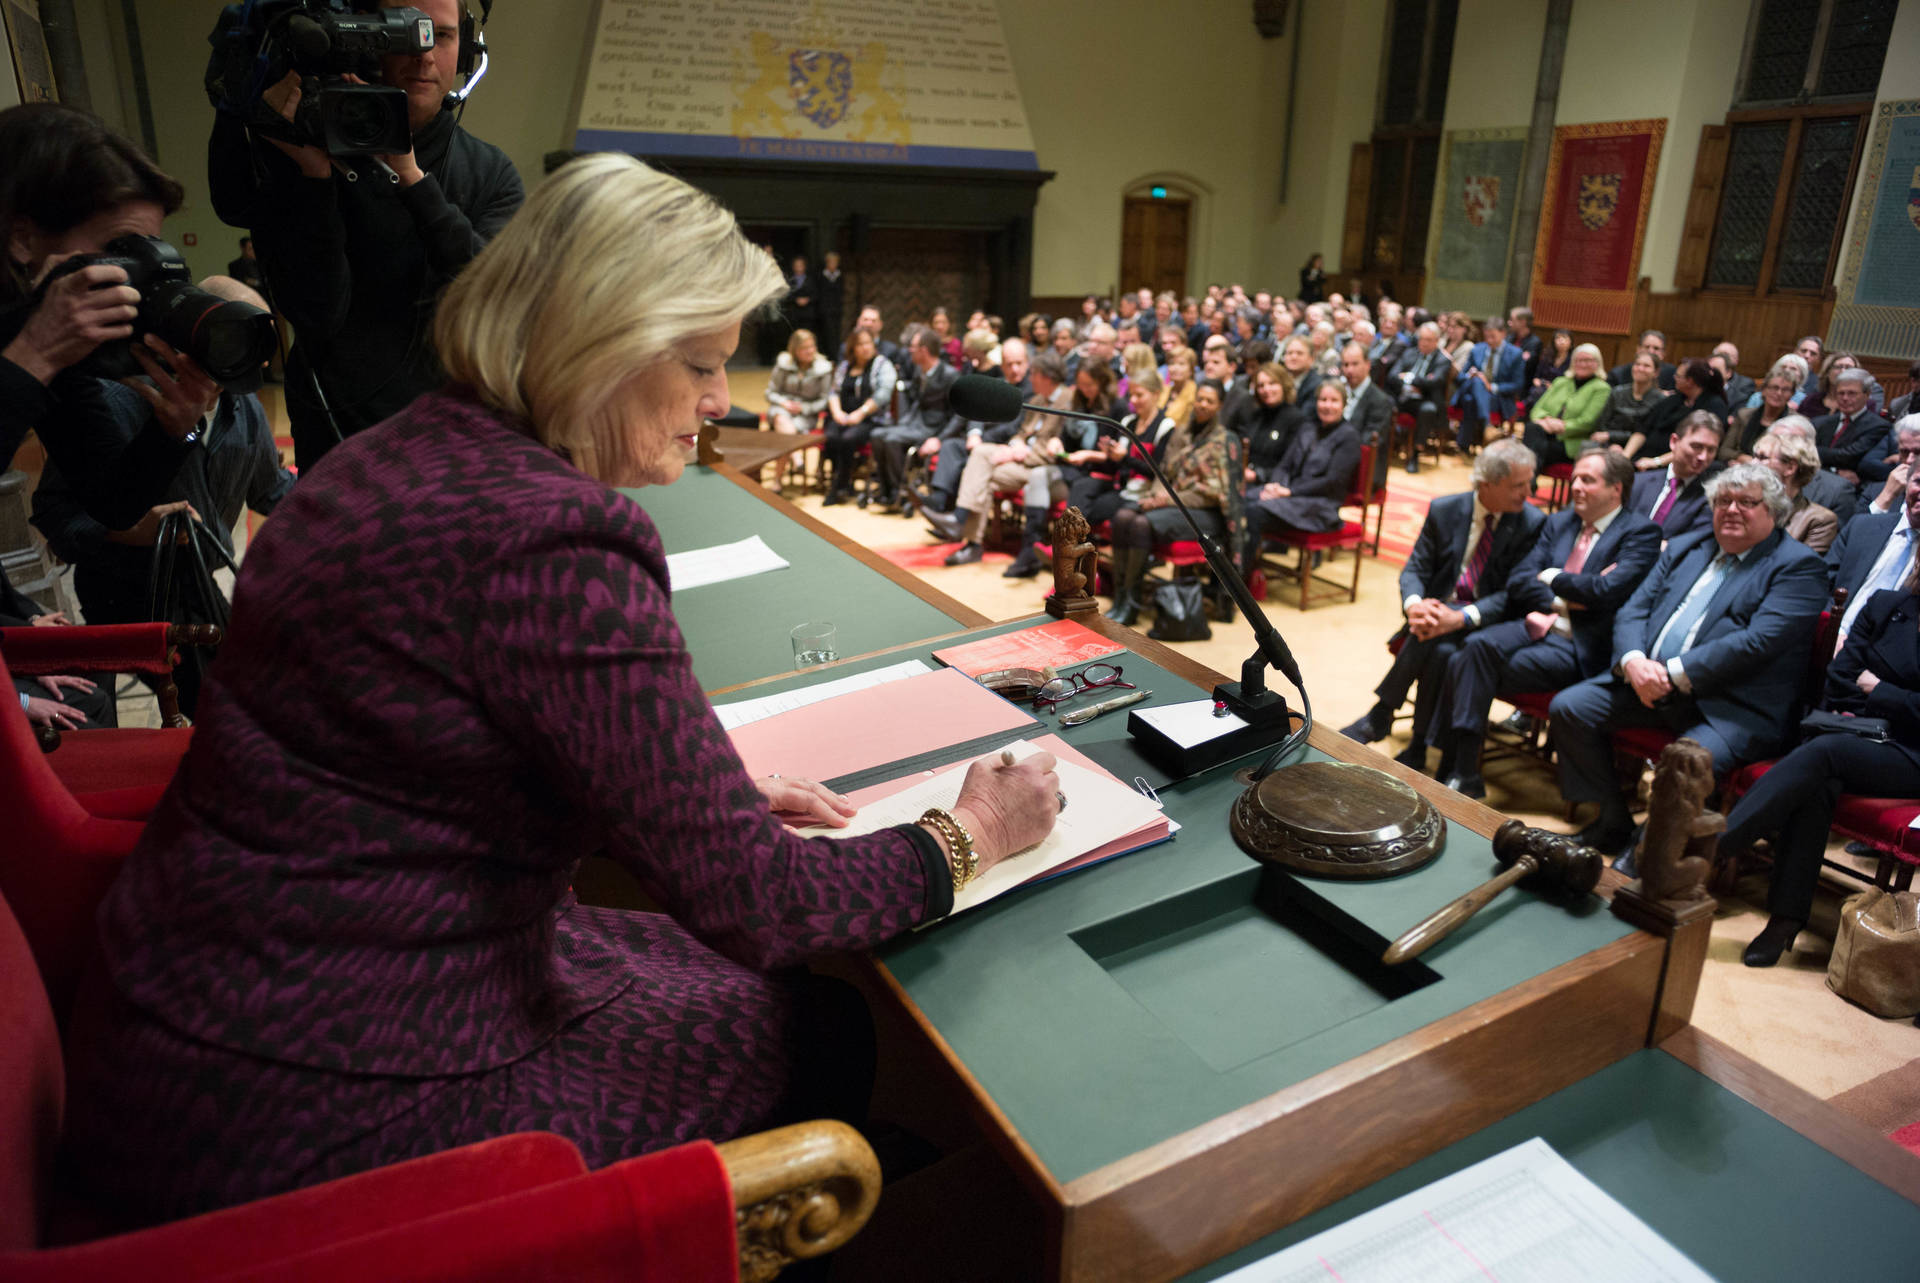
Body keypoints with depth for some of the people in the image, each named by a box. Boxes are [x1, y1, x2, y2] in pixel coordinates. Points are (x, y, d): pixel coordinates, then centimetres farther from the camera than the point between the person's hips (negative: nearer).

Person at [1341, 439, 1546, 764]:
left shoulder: (1533, 523, -4)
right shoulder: (1444, 510, 4)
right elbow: (1414, 569, 2)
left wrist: (1461, 617, -26)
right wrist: (1413, 604, -23)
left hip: (1485, 625, -2)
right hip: (1437, 610, 2)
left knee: (1442, 650, -33)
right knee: (1440, 652, -32)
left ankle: (1379, 716, -16)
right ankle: (1417, 749, -17)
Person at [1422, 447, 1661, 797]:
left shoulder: (1641, 532, 1)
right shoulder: (1559, 523, 20)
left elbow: (1606, 591, -15)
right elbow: (1518, 581, 11)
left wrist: (1551, 578, -2)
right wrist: (1559, 600, -6)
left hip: (1577, 645, -6)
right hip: (1536, 625, 6)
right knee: (1477, 646, -26)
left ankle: (1459, 771, -16)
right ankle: (1458, 771, -24)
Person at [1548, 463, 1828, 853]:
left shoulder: (1798, 567, 0)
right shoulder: (1685, 547, 20)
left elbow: (1759, 640, -15)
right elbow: (1633, 611, 12)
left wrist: (1673, 673, -19)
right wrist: (1633, 661, -11)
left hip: (1734, 706, -6)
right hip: (1648, 682, 7)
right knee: (1568, 708, -10)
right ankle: (1612, 821, 3)